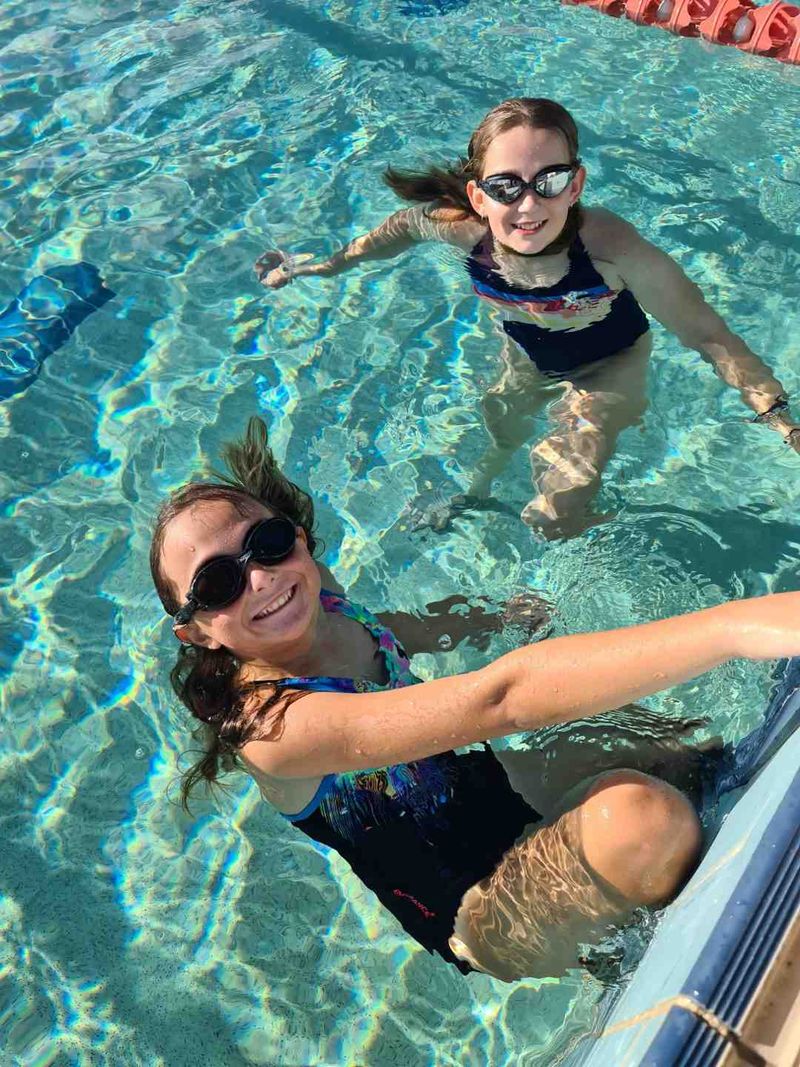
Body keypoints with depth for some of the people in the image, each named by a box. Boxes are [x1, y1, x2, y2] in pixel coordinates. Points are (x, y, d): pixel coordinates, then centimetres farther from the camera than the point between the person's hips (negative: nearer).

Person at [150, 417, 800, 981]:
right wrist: (740, 626, -51)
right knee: (639, 812, -33)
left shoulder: (321, 602, -9)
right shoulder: (275, 725, -33)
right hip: (476, 913, -7)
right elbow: (501, 698, -46)